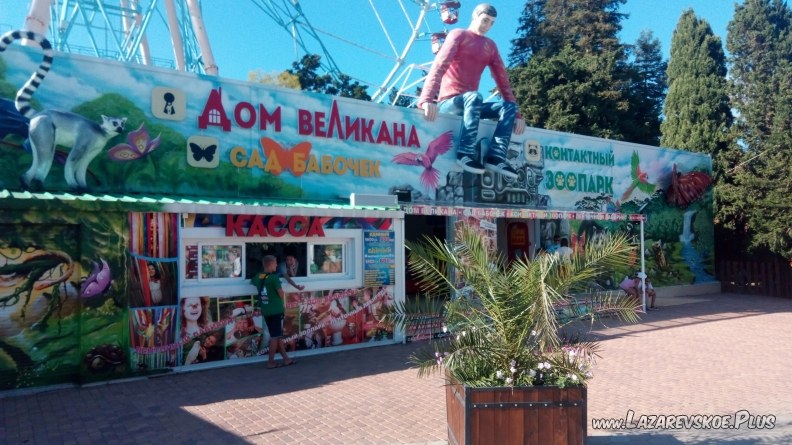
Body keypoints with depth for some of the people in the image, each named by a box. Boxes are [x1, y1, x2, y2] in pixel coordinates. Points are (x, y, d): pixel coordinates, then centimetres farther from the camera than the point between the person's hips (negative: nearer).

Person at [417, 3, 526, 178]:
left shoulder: (490, 46, 17)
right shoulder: (458, 35, 0)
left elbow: (503, 79, 11)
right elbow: (439, 66, -16)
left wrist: (516, 114, -1)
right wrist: (427, 99, -34)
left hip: (471, 105, 6)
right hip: (448, 103, -6)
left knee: (509, 106, -14)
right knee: (474, 97, -35)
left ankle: (496, 157, -31)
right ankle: (466, 154, -40)